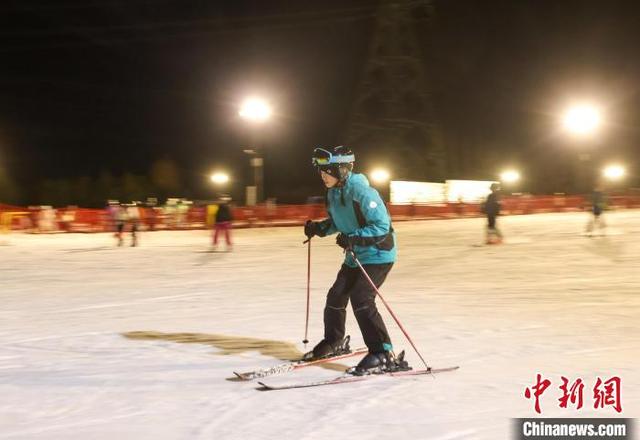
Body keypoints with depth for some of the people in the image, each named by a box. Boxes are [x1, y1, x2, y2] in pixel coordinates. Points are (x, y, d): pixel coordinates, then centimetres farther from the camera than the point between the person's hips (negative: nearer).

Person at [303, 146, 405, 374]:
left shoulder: (361, 192, -24)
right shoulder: (333, 192, 3)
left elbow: (382, 225, -26)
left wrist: (352, 238, -34)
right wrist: (319, 228, -1)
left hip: (378, 255, -9)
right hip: (354, 256, 9)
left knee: (361, 299, -20)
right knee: (336, 296, 11)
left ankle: (384, 354, -12)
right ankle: (333, 342, 34)